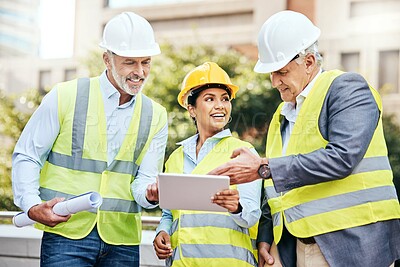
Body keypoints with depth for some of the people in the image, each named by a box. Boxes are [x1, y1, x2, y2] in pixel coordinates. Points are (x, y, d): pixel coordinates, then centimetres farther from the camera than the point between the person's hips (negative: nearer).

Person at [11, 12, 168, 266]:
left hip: (122, 242, 3)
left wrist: (151, 193, -23)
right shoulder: (65, 97, -1)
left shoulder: (156, 117, 7)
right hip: (66, 235, -3)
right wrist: (32, 206, -12)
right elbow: (26, 156, 3)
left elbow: (144, 180, 2)